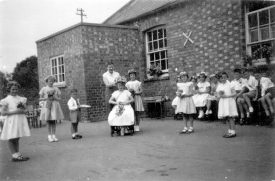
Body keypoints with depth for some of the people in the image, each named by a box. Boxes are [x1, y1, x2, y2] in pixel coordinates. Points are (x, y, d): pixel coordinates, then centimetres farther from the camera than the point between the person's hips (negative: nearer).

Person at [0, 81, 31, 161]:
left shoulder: (21, 99, 11)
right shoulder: (7, 100, -2)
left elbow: (26, 109, 14)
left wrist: (23, 111, -9)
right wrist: (14, 111, -17)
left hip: (20, 120, 4)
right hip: (11, 121, -4)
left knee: (17, 138, 9)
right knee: (11, 138, -3)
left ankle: (18, 155, 13)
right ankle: (14, 155, -1)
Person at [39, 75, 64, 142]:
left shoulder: (56, 89, 11)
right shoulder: (44, 89, 7)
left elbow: (59, 98, 10)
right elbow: (40, 98, 7)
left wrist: (54, 98, -9)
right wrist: (46, 98, -10)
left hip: (55, 105, 2)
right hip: (47, 105, -1)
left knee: (54, 122, 0)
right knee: (49, 121, -2)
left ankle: (54, 135, 6)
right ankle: (49, 136, 4)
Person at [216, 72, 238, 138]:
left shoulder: (229, 84, -4)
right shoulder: (219, 86, 11)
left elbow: (234, 93, -8)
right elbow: (218, 95, 13)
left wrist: (227, 96, -17)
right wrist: (220, 95, -10)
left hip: (229, 102, -5)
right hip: (222, 103, 6)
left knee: (230, 117, -9)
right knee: (227, 118, 7)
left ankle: (233, 132, -6)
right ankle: (230, 131, 15)